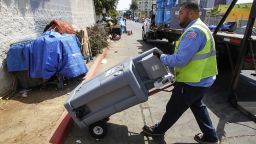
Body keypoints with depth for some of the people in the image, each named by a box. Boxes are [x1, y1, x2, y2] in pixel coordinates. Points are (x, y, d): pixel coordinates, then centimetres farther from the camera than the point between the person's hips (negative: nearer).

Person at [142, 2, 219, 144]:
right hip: (200, 79, 10)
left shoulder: (194, 31, -24)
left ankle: (158, 131, 30)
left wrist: (161, 56, -15)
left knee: (173, 108, 8)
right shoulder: (198, 28, 12)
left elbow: (180, 60, -30)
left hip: (192, 82, -10)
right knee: (197, 106, 26)